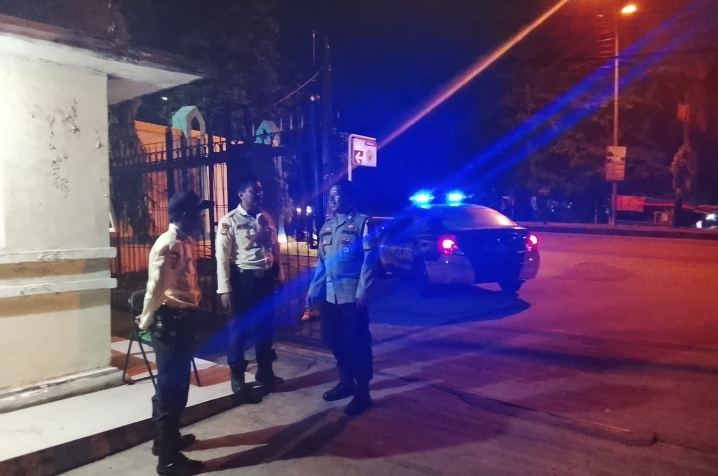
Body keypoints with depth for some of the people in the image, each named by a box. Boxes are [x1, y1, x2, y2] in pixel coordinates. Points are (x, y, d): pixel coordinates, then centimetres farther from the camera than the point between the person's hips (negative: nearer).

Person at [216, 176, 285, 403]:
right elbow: (222, 256, -12)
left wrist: (279, 275, 11)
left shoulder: (266, 218, 8)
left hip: (266, 278, 6)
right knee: (240, 330, 6)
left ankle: (265, 372, 34)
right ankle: (238, 380, 19)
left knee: (265, 327, 16)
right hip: (243, 279, -5)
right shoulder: (230, 221, -9)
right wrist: (224, 289, -15)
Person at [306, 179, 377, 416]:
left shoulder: (362, 223, -3)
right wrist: (313, 290, 12)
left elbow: (369, 260, -9)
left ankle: (362, 392, 10)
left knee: (357, 343, 0)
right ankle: (346, 382, 30)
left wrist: (362, 291, -16)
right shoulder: (326, 227, 16)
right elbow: (321, 263, 17)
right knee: (335, 341, 13)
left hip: (352, 295, -6)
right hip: (330, 296, 7)